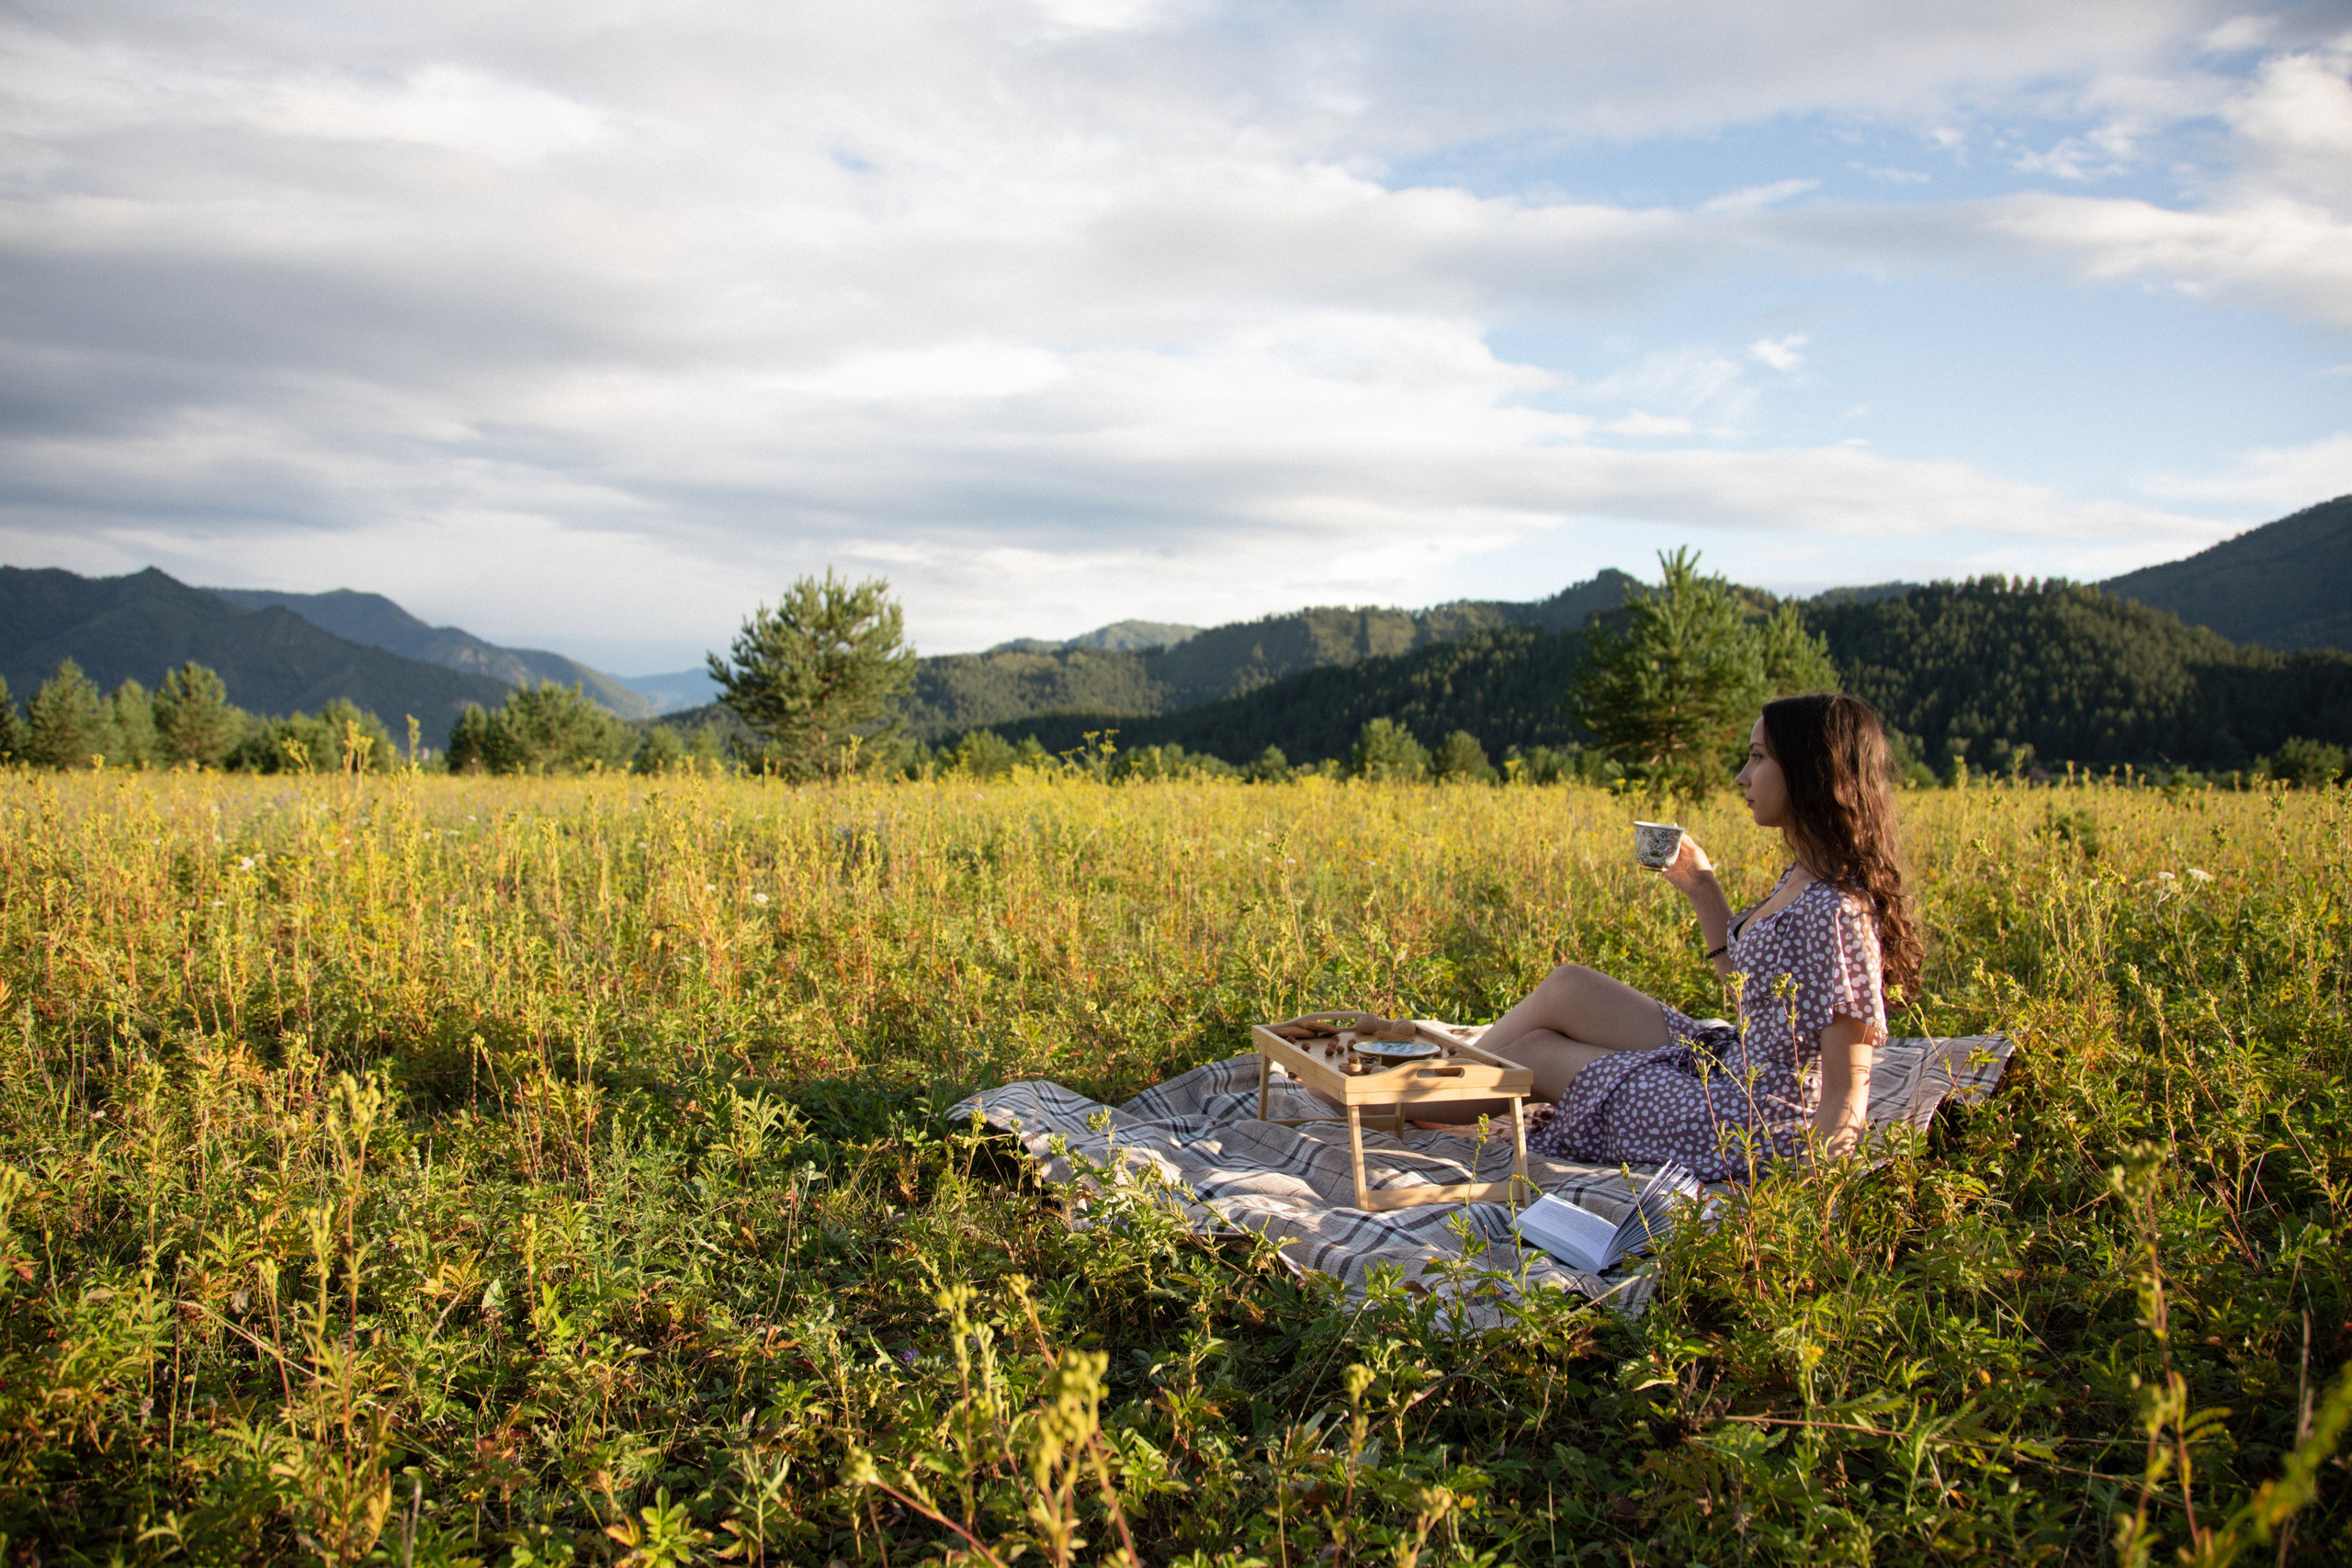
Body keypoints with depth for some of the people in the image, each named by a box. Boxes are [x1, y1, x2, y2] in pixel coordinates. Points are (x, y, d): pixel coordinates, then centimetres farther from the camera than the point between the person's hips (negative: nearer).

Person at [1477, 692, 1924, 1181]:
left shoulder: (1835, 911, -25)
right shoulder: (1803, 880, 3)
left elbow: (1846, 1101, -24)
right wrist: (1701, 887, 12)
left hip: (1749, 1131, -8)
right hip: (1730, 1077, 8)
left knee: (1533, 1048, 6)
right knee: (1566, 985, 11)